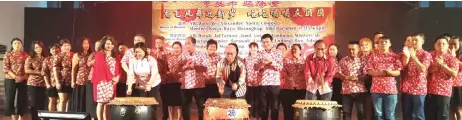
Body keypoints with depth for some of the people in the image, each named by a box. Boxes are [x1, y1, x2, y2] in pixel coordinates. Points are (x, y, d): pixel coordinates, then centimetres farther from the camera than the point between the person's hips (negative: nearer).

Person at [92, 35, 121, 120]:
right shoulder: (99, 55, -3)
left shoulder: (116, 56, 15)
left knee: (108, 103, 6)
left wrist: (117, 77, -7)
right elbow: (101, 68, -11)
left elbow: (118, 68, 11)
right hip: (102, 82, -5)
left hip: (112, 82, 5)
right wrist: (111, 77, -12)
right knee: (101, 102, -4)